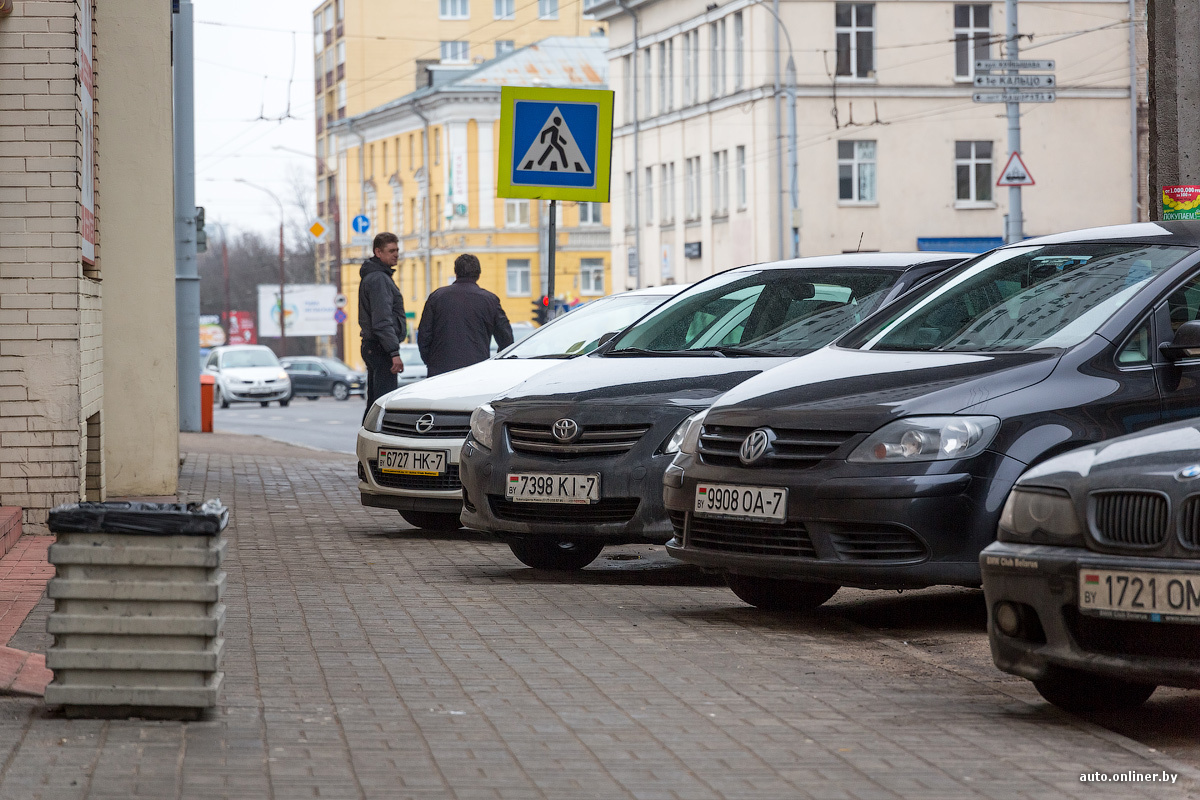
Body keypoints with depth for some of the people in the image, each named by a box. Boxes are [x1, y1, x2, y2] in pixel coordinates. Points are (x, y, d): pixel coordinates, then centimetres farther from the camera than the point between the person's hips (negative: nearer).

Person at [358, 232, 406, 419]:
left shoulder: (372, 276, 19)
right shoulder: (378, 279, -14)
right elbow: (382, 321, -22)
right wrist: (394, 352, -25)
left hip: (371, 347, 11)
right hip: (380, 348, -11)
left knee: (374, 404, 13)